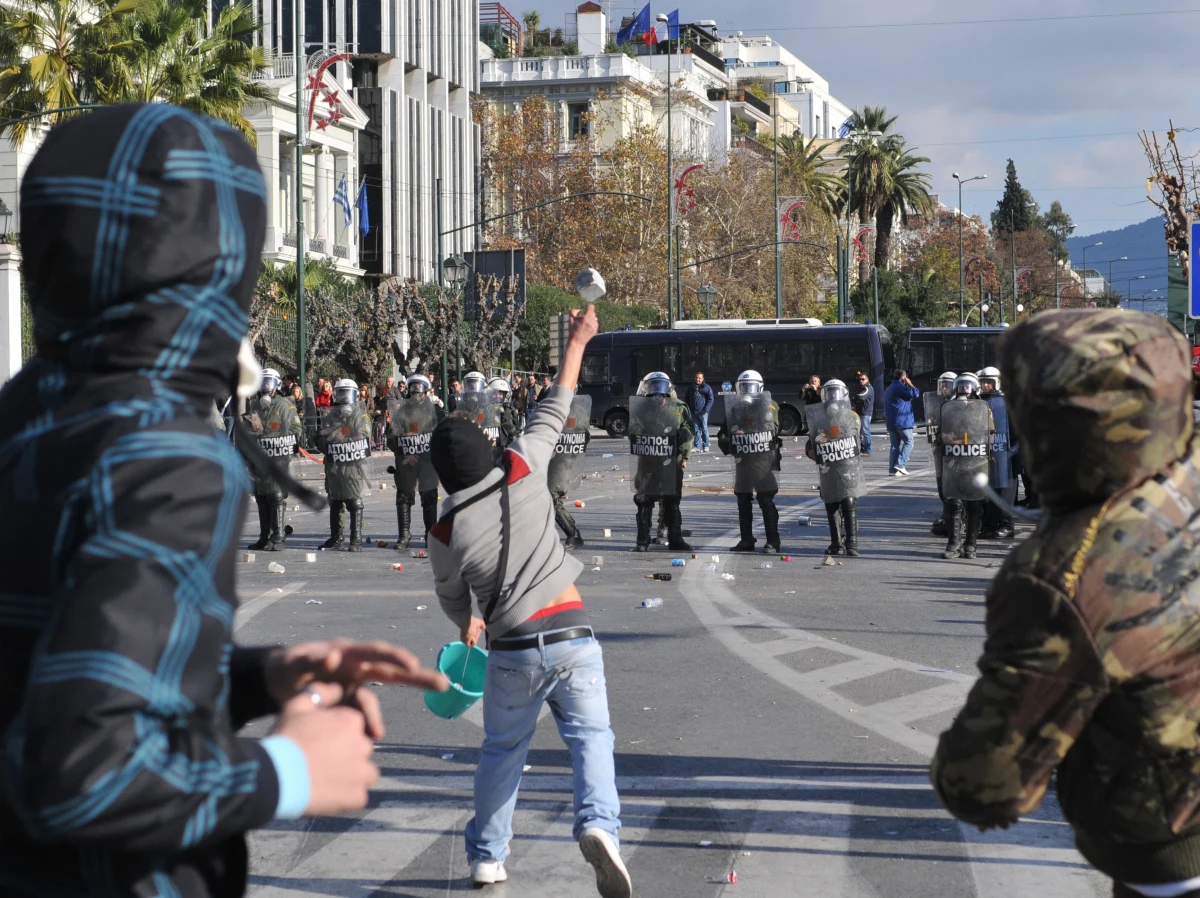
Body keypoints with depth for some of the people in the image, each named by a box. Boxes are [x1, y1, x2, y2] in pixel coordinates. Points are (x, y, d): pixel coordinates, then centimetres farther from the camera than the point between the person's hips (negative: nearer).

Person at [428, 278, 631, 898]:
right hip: (572, 634, 0)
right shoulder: (524, 472, -3)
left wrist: (469, 626, 38)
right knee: (590, 736, -3)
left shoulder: (445, 532, -2)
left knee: (501, 750, 18)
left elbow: (451, 597, 15)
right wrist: (577, 343, 18)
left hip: (513, 650, 0)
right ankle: (597, 823, -29)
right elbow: (553, 413, 8)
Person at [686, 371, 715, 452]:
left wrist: (706, 409, -12)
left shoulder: (707, 388, 0)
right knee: (696, 429, 5)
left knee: (704, 429, 0)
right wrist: (687, 408, 7)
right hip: (693, 412, 4)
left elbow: (711, 399, -2)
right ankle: (697, 446, 7)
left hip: (703, 412, -4)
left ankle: (706, 445, 6)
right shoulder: (691, 387, 12)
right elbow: (687, 398, 19)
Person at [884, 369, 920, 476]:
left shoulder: (888, 389, 19)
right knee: (908, 442, -3)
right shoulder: (900, 387, -11)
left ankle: (892, 468, 3)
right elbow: (915, 394, -15)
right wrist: (910, 385, 1)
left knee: (895, 445, 8)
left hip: (891, 422, 8)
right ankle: (900, 464, -15)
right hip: (903, 421, -8)